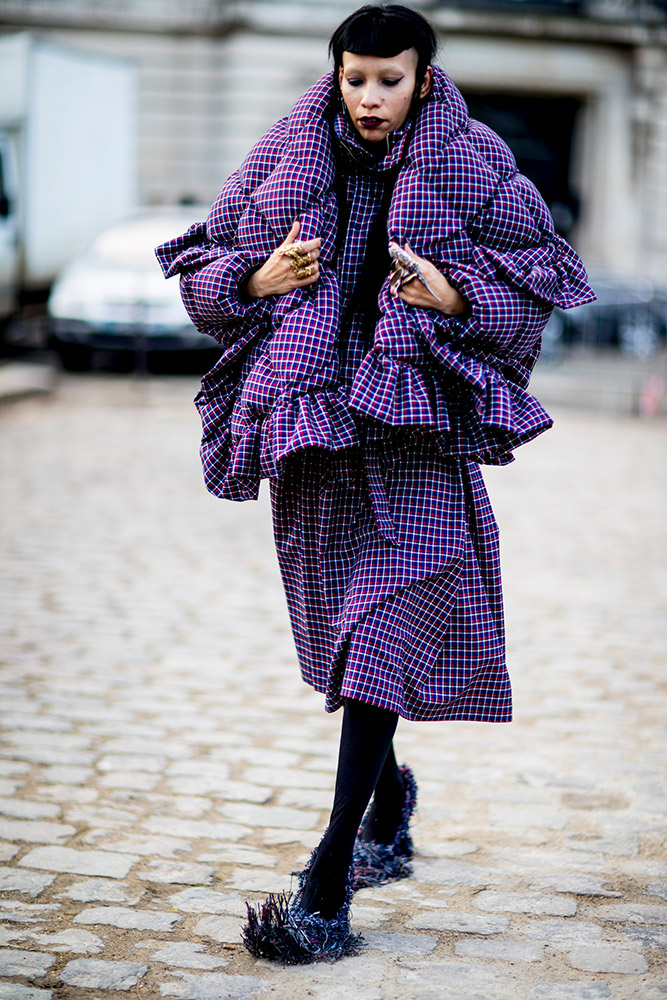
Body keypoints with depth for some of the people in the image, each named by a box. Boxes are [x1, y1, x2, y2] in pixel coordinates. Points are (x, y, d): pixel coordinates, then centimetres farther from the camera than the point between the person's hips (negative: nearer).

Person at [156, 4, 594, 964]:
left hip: (417, 425, -3)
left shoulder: (475, 164, 1)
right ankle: (390, 795, 41)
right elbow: (202, 270, 11)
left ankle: (328, 887, -15)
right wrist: (260, 278, -10)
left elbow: (544, 280, 3)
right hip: (310, 416, 4)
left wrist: (454, 298, -14)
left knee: (384, 630, -13)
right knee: (343, 624, 14)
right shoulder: (287, 157, 7)